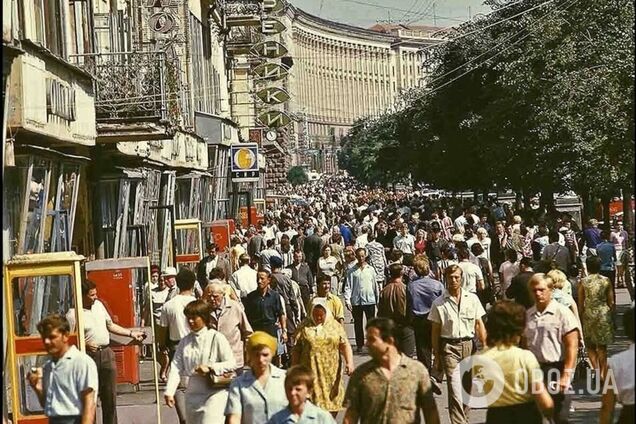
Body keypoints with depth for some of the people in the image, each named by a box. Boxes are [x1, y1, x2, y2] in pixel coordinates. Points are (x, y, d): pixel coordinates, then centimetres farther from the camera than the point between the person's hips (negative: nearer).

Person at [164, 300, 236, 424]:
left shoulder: (217, 338, -6)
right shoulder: (185, 341, 8)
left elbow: (231, 364, -9)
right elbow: (176, 367, 1)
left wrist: (210, 368, -20)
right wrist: (169, 392, -9)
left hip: (214, 394, -6)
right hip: (192, 395, 6)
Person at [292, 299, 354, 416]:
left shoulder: (335, 325, 8)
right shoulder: (304, 326, 4)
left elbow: (345, 345, 1)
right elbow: (296, 349, 5)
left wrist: (349, 362, -14)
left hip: (331, 373, 2)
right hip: (310, 371, -2)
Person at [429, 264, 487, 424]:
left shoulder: (472, 299, 5)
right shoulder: (439, 303, 0)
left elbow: (479, 324, 9)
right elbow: (435, 331, 4)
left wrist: (485, 346, 1)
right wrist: (436, 357, 4)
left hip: (469, 345, 2)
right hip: (449, 347, -2)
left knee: (468, 387, 9)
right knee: (455, 388, -12)